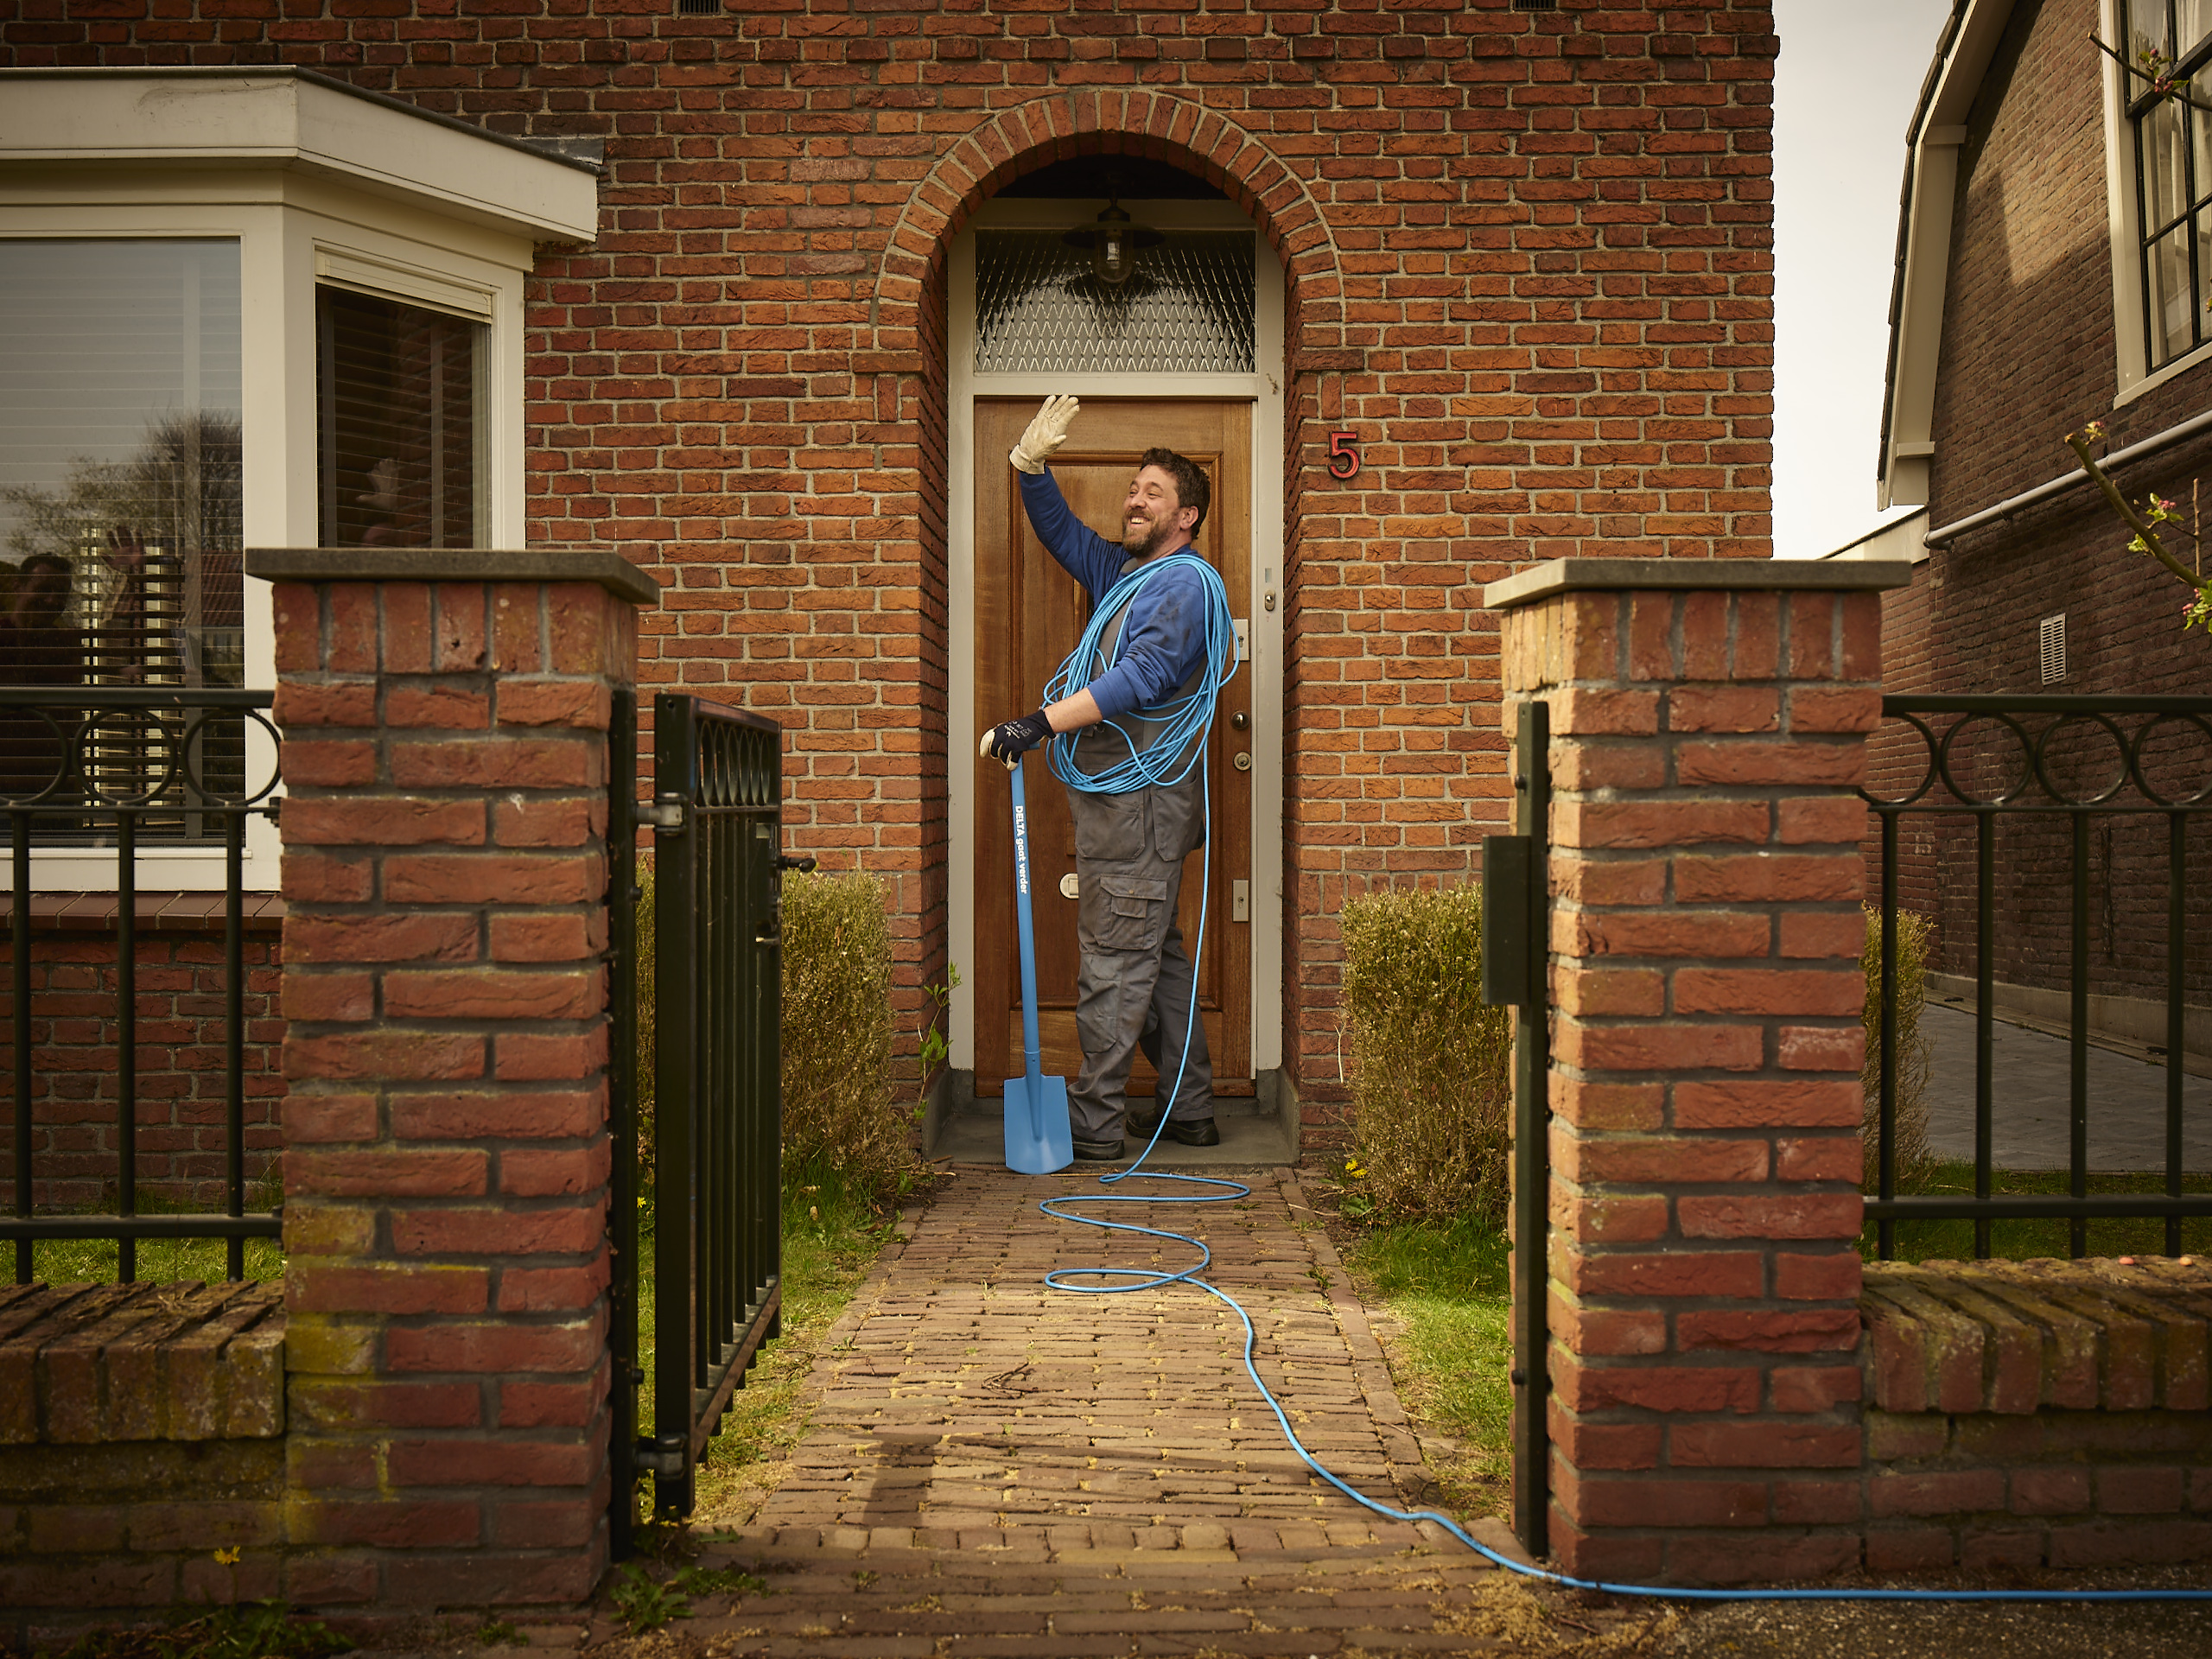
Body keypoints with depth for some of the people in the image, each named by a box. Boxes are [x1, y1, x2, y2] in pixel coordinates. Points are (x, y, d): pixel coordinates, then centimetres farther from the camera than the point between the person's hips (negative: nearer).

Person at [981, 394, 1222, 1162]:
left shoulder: (1184, 584, -11)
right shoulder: (1121, 571, 18)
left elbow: (1141, 677, -24)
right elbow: (1059, 530, 27)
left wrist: (1039, 724, -31)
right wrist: (1032, 465, 8)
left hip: (1140, 800, -10)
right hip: (1122, 795, 10)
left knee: (1113, 962, -6)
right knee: (1157, 955, 14)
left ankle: (1095, 1124, 0)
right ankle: (1190, 1108, 22)